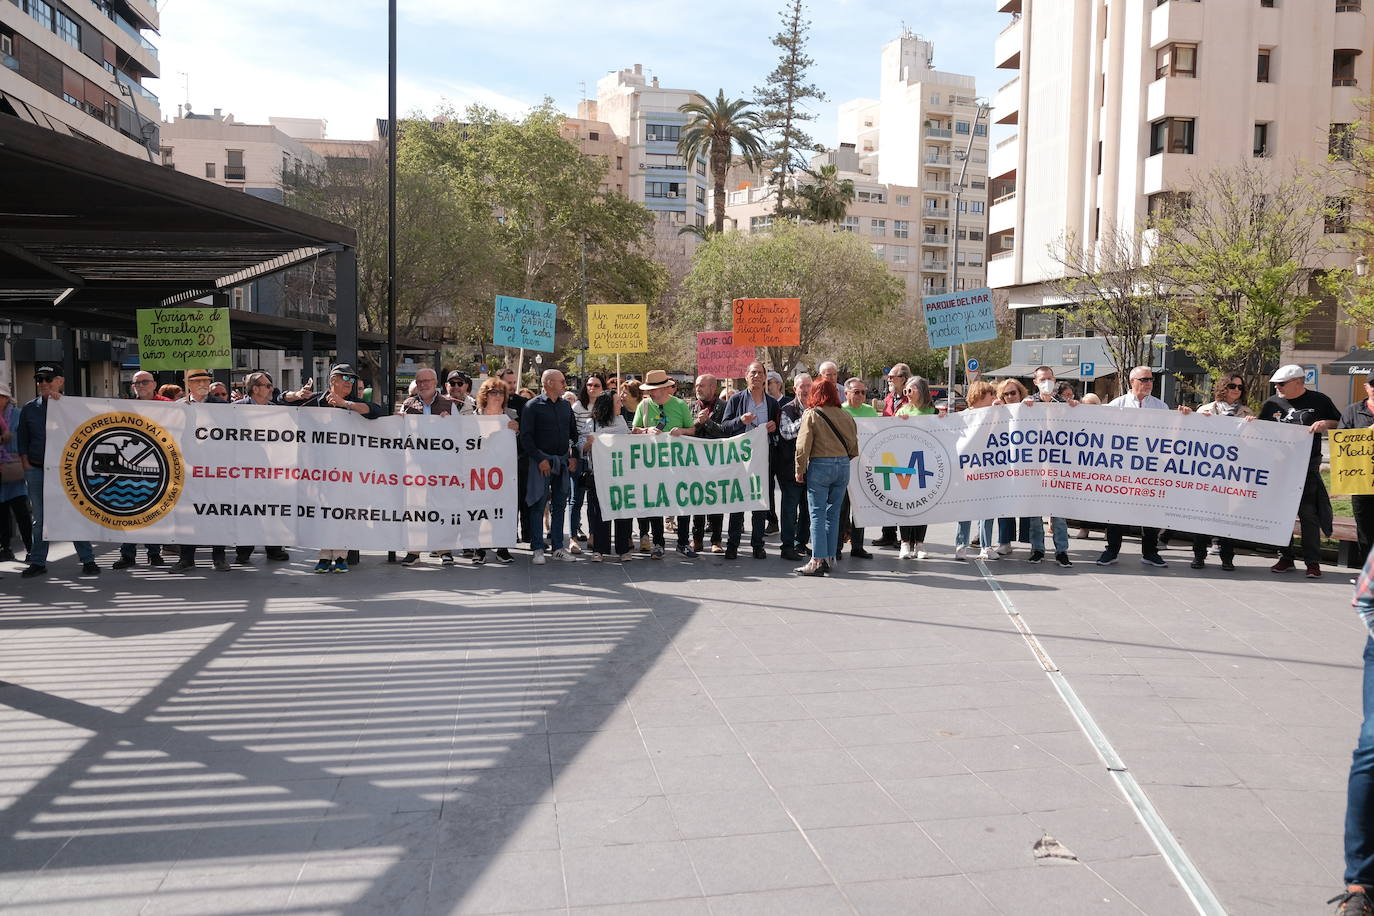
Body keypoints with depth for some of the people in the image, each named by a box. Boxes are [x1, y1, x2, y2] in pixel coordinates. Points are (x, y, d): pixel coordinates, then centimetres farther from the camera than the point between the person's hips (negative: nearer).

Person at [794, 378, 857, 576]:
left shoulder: (811, 414, -6)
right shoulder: (845, 415, 6)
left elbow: (803, 446, -9)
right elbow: (854, 446, 9)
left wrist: (800, 470, -1)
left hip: (820, 465, -5)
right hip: (843, 466, 5)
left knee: (818, 514, -2)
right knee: (834, 514, 11)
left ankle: (818, 560, -5)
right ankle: (830, 557, 16)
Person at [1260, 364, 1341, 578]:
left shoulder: (1319, 400, 4)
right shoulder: (1271, 404, 10)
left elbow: (1340, 423, 11)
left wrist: (1325, 424, -10)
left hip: (1307, 467, -3)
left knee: (1309, 514, -4)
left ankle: (1313, 562, 3)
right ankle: (1285, 557, 17)